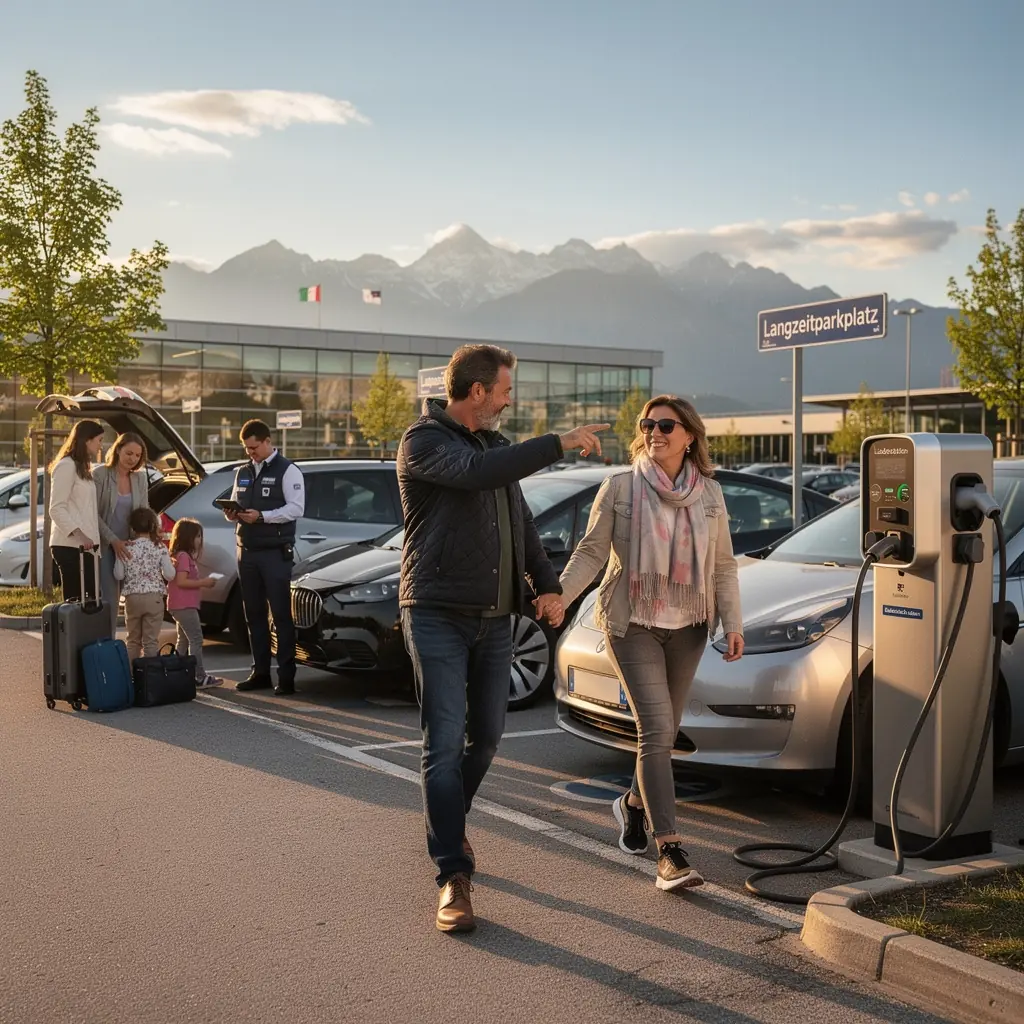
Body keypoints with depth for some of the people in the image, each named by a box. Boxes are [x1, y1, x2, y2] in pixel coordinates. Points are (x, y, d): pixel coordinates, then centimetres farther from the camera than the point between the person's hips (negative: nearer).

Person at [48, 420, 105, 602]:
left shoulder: (83, 468, 23)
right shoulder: (66, 465, -6)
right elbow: (56, 509, -14)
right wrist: (79, 534, -25)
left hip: (85, 545, 9)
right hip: (70, 546, -9)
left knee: (90, 598, 3)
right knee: (75, 599, -12)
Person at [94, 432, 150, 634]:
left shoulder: (140, 478, 8)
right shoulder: (100, 474, -7)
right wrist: (113, 540, -15)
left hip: (129, 546, 5)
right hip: (105, 546, -5)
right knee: (109, 599, -7)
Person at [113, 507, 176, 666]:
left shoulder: (126, 548, -2)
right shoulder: (159, 547, -5)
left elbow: (118, 575, -1)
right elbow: (169, 575, -8)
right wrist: (170, 565, 11)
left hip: (132, 597, 2)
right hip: (154, 597, -2)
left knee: (133, 640, 13)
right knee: (151, 641, 2)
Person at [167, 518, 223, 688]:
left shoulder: (185, 555, 17)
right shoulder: (184, 556, -15)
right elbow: (181, 581, -23)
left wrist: (203, 582, 10)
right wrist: (203, 582, -18)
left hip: (181, 606, 11)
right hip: (185, 606, -11)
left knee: (183, 641, 15)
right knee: (196, 640, -9)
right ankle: (200, 677, -9)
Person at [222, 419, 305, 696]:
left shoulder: (287, 470, -4)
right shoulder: (243, 472, 17)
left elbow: (296, 508, -13)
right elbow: (235, 505, 22)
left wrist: (261, 516, -21)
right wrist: (231, 514, -2)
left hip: (275, 553, -7)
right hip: (247, 551, 7)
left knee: (281, 614, -4)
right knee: (254, 614, 9)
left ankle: (286, 677, -1)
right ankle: (260, 673, 17)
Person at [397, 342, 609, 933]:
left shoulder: (496, 445, 15)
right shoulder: (424, 442, -9)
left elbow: (522, 521, 20)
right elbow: (477, 473, -30)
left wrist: (547, 584, 6)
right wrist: (559, 444, -28)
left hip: (495, 618, 7)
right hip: (439, 616, -7)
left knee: (487, 735, 14)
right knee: (445, 743, -8)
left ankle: (450, 823, 38)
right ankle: (454, 877, -6)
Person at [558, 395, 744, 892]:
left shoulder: (710, 494, 6)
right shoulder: (620, 487, -4)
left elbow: (723, 567, 8)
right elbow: (591, 551, -5)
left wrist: (733, 622, -1)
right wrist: (558, 594, -19)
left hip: (687, 627, 4)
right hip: (633, 625, -4)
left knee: (663, 730, 12)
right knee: (656, 730, -14)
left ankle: (634, 804, 41)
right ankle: (670, 851, -13)